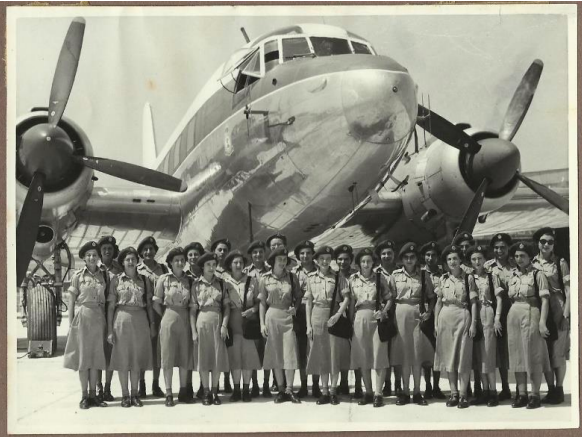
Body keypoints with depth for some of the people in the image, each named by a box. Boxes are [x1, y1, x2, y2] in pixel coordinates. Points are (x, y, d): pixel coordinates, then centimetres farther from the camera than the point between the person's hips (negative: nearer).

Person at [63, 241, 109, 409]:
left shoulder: (104, 275, 7)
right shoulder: (78, 275, 0)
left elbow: (107, 300, 9)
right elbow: (71, 301, 1)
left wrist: (107, 322, 3)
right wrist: (71, 323, -5)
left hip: (99, 318, 3)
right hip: (82, 317, -2)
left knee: (96, 356, 5)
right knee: (82, 356, 1)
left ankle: (93, 394, 12)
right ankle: (84, 395, 6)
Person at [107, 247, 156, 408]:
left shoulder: (144, 280, 8)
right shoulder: (116, 280, 3)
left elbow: (149, 304, 11)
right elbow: (111, 306, 2)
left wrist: (152, 324, 5)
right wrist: (110, 329, -4)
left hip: (140, 320, 2)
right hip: (122, 319, -2)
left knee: (137, 358, 5)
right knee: (122, 358, 1)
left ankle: (135, 394, 15)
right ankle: (125, 395, 10)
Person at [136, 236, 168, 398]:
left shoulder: (163, 269, 10)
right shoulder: (136, 269, 5)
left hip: (159, 313, 2)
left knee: (157, 348, 4)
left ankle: (156, 385, 11)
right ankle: (141, 385, 8)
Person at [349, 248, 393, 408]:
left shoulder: (380, 278, 2)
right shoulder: (353, 279, 7)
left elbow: (389, 298, 4)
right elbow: (351, 301, 9)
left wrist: (383, 311, -12)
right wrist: (350, 320, 3)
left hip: (377, 318, -2)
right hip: (360, 318, 2)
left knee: (379, 356, -5)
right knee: (363, 357, 5)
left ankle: (378, 393, 1)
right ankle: (368, 392, 16)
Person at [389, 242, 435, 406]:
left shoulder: (423, 275, 5)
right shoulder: (395, 275, 5)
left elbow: (431, 297, 8)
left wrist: (428, 312, -6)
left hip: (418, 314, 0)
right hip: (401, 314, 0)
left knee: (417, 352, 0)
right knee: (404, 352, 1)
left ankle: (417, 392, 7)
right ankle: (405, 391, 7)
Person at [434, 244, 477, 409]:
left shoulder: (468, 278, 1)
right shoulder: (443, 279, 9)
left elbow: (473, 302, -1)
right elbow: (438, 302, 11)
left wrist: (473, 322, -8)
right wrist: (436, 323, 6)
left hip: (462, 318, -3)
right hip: (445, 318, 3)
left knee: (463, 357, -3)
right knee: (448, 357, 5)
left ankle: (463, 394, 2)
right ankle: (453, 393, 12)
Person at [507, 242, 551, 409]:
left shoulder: (537, 274, -4)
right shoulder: (513, 276, 12)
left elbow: (545, 300, -9)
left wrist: (542, 322, -17)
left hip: (531, 315, -5)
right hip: (514, 316, 6)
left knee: (533, 356, -1)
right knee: (517, 356, 7)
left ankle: (535, 395, 6)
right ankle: (522, 394, 13)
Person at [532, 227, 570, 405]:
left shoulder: (560, 263, -1)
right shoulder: (531, 264, 7)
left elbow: (568, 291, -4)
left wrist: (566, 314, -11)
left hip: (557, 311, -3)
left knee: (558, 353, 0)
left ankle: (559, 390, 9)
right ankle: (550, 390, 15)